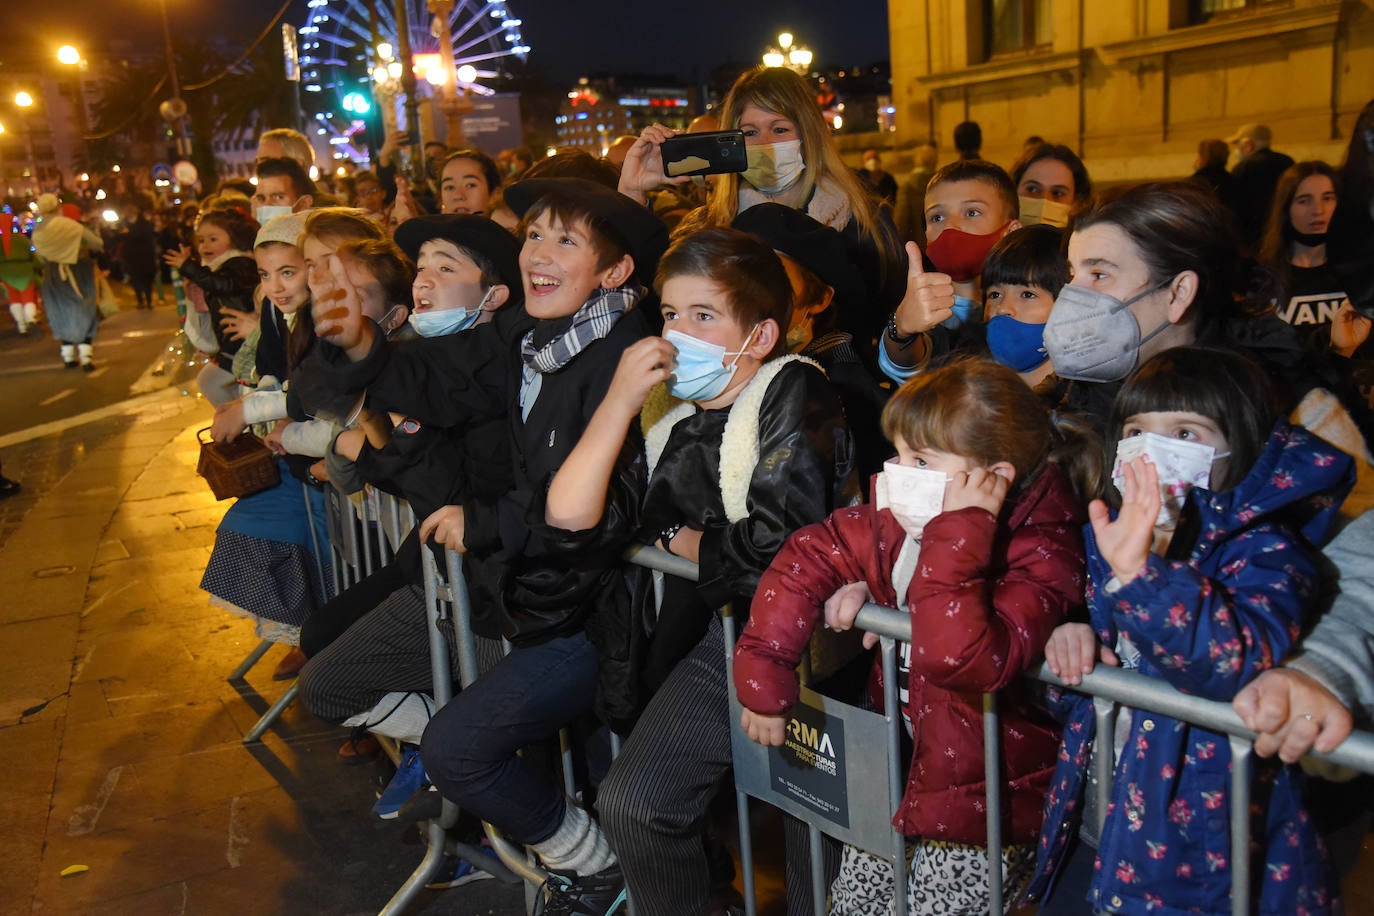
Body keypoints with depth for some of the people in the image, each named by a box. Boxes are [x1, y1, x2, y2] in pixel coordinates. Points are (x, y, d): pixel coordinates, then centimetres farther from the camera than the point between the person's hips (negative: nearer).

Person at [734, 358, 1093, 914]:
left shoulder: (1040, 556, -26)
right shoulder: (898, 521, -7)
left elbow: (959, 658, -41)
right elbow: (807, 556, 1)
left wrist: (960, 534, -41)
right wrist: (763, 677, -3)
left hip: (987, 800, -6)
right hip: (897, 772, 7)